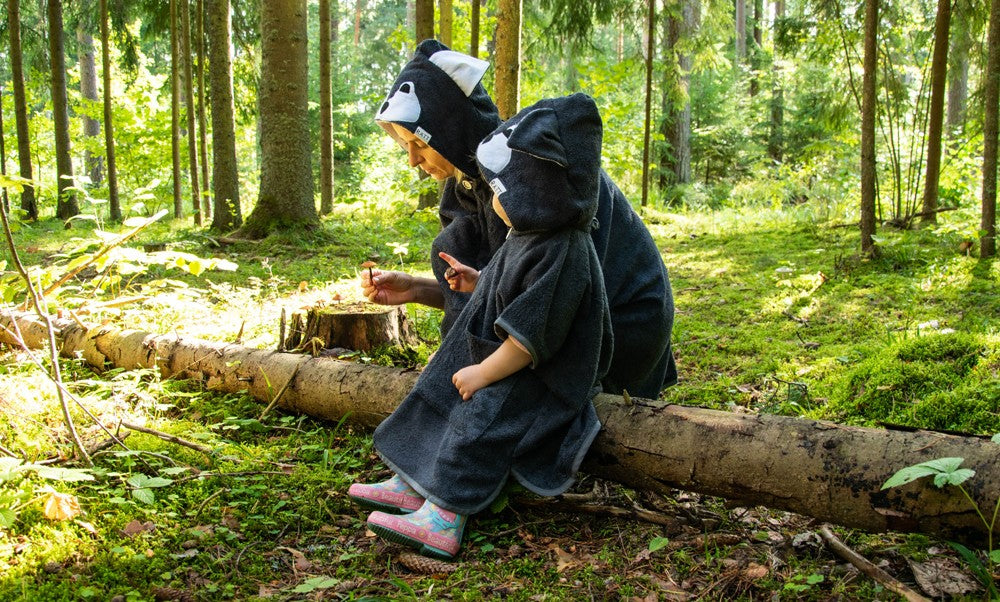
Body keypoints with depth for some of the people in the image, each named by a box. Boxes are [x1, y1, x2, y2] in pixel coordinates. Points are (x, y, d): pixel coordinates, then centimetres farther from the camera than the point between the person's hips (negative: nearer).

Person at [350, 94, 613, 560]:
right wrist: (479, 284, 15)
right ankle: (413, 485, 12)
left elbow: (530, 336, -28)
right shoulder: (529, 235, 7)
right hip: (501, 359, 11)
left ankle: (445, 516, -25)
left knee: (479, 420, -27)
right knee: (436, 399, 7)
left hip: (540, 378, -11)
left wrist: (484, 373, -19)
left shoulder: (562, 256, -28)